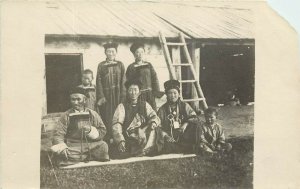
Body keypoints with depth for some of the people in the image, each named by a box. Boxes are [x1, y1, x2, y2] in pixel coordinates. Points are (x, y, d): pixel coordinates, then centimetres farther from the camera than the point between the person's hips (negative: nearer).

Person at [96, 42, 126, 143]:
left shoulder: (120, 64, 9)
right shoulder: (101, 65, 6)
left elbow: (123, 81, 4)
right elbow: (99, 82, 0)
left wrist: (123, 95, -7)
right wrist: (101, 96, -10)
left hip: (117, 95, 1)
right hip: (106, 95, -1)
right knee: (107, 117, -2)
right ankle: (107, 139, 2)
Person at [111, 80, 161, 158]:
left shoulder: (145, 105, 16)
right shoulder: (122, 106, 7)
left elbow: (154, 117, 5)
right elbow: (116, 125, -4)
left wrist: (153, 122, -21)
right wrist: (120, 140, -21)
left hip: (144, 135, 2)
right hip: (127, 136, -2)